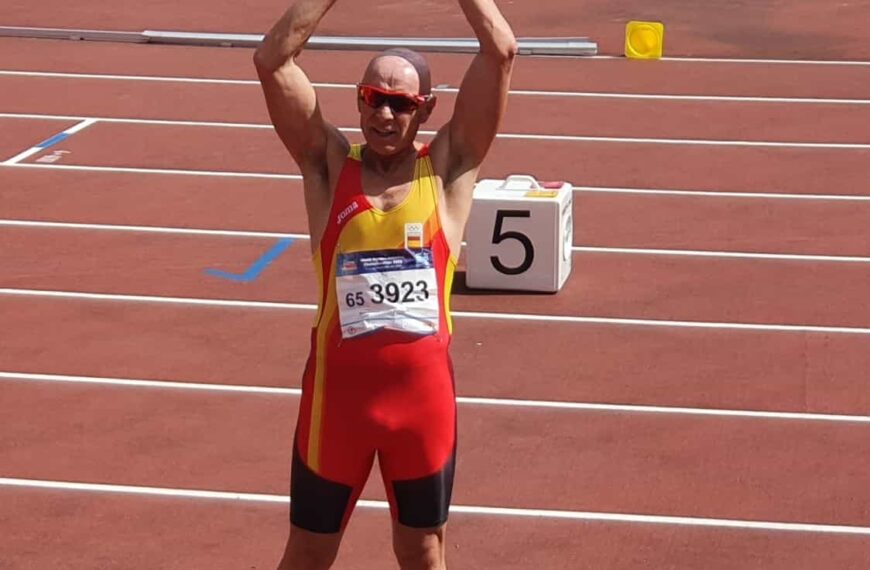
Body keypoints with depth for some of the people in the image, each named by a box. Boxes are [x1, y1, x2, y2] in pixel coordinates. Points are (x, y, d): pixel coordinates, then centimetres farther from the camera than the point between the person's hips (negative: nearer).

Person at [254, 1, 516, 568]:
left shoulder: (449, 167, 0)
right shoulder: (329, 164, 1)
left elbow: (501, 52, -8)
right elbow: (272, 60, -9)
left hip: (424, 389, 0)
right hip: (339, 387, 0)